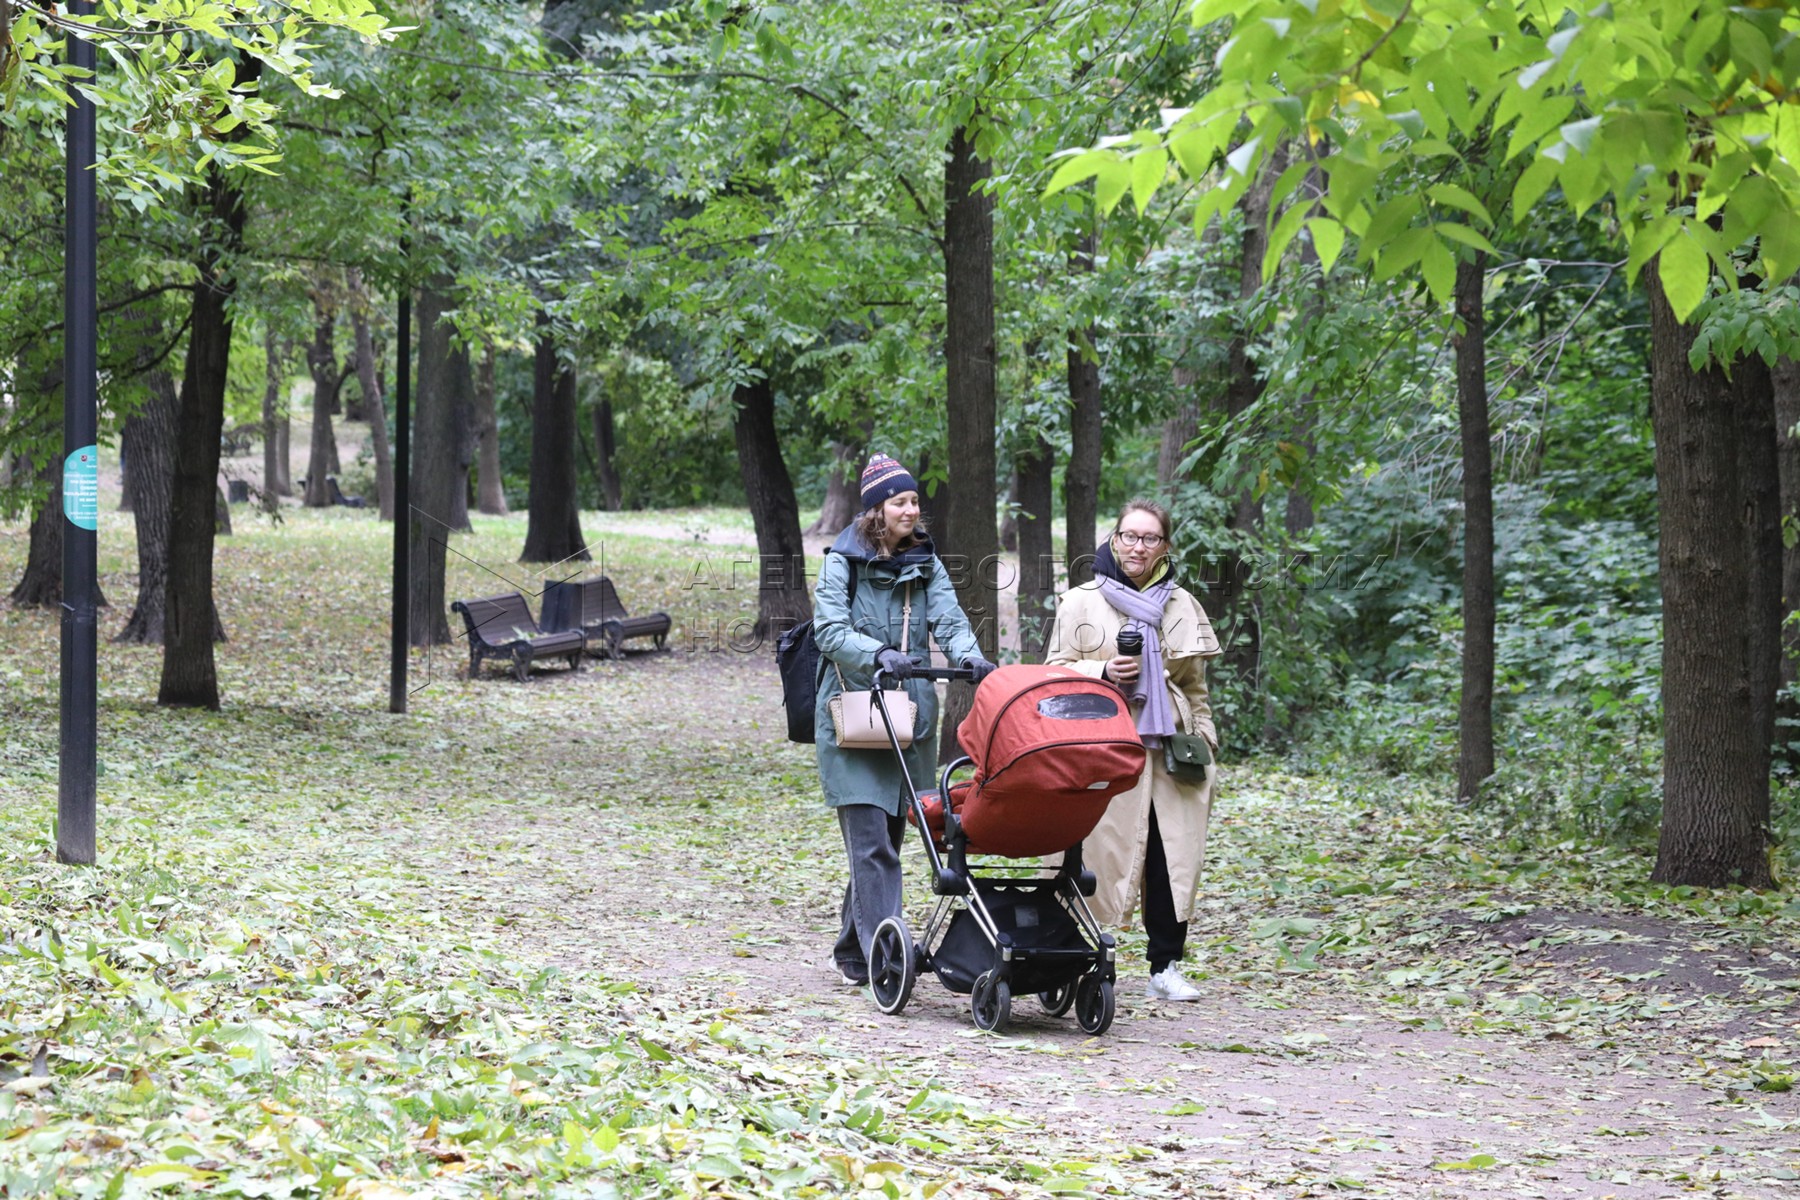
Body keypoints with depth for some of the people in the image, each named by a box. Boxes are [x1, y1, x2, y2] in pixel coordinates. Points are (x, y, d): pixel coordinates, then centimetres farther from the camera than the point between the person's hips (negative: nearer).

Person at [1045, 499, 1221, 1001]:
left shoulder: (1182, 606, 16)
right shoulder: (1080, 602, 5)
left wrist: (1202, 737, 15)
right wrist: (1103, 673, -11)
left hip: (1167, 752, 3)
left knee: (1171, 857, -3)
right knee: (1097, 854, -6)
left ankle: (1166, 966, 3)